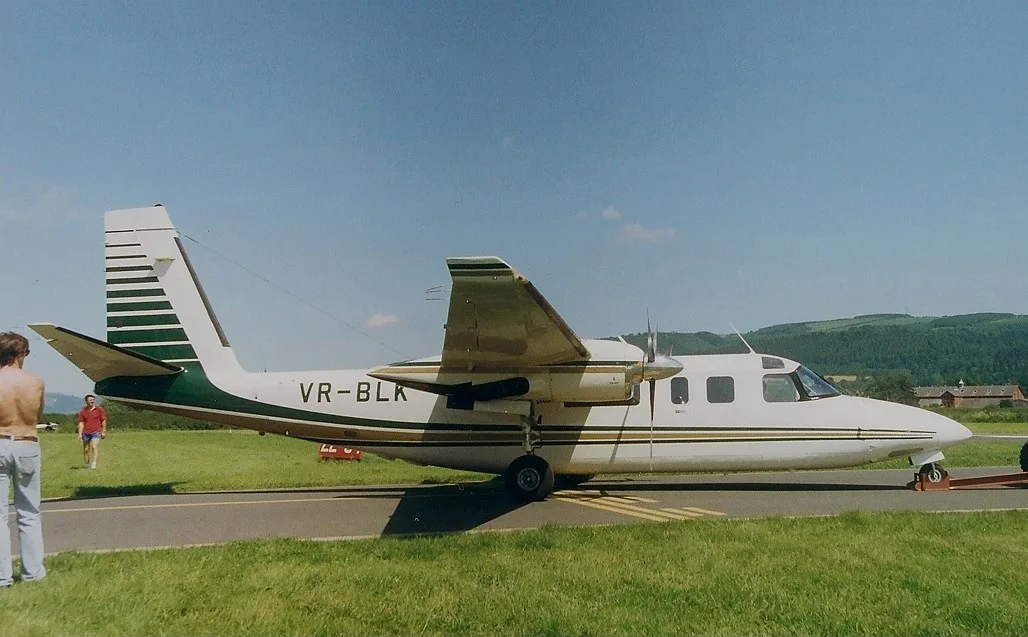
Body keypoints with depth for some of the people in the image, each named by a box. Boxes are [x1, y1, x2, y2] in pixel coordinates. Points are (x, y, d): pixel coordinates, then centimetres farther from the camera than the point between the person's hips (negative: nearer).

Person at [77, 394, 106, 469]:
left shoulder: (99, 409, 2)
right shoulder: (83, 411, 6)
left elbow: (103, 420, 4)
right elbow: (81, 423, 6)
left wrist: (104, 431, 1)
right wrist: (80, 433, -2)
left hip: (96, 432, -3)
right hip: (86, 433, 3)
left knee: (94, 447, -17)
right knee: (86, 449, 8)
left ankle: (93, 464, -20)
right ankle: (87, 464, 22)